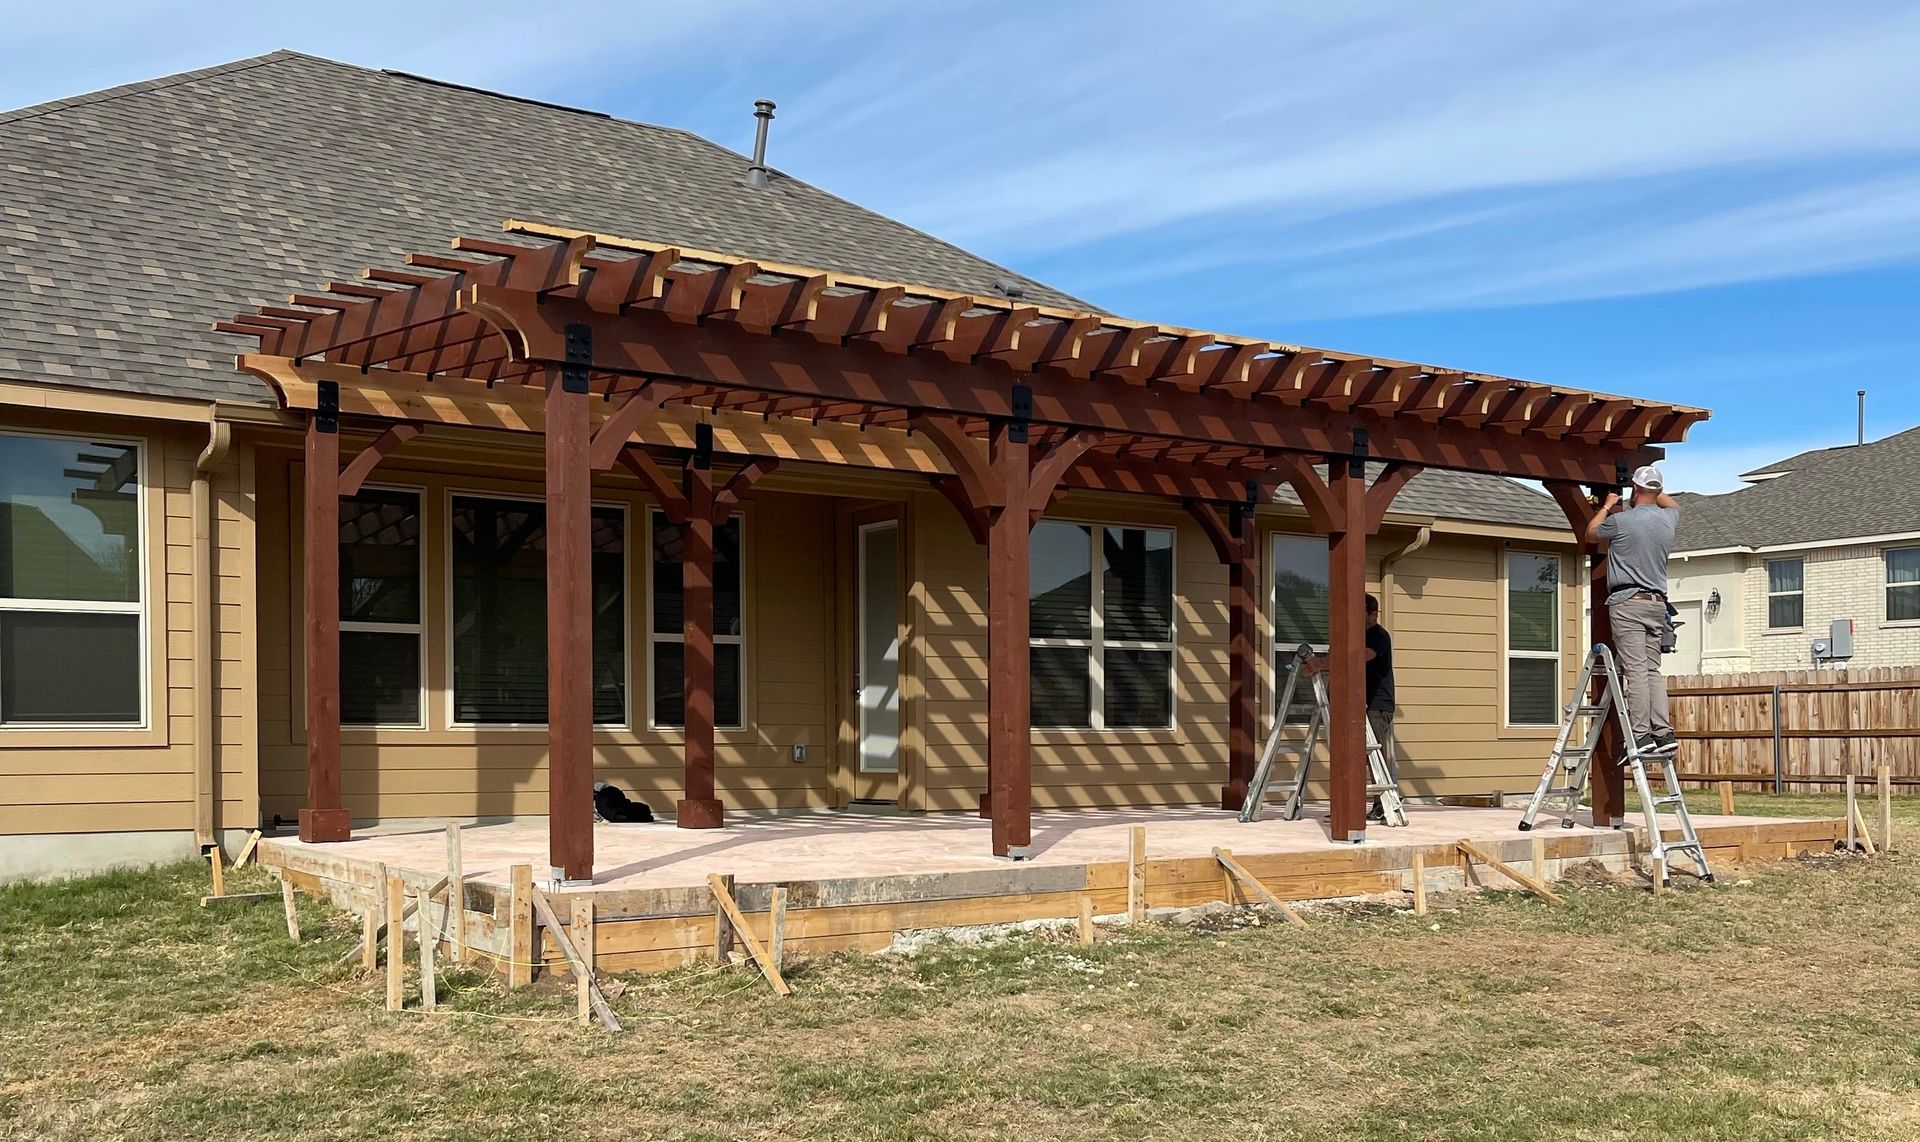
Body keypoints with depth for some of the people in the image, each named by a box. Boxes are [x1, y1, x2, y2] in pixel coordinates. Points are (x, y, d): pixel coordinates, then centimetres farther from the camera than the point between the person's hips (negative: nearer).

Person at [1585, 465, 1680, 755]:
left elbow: (1591, 534, 14)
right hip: (1657, 603, 6)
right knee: (1653, 670, 7)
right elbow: (1673, 505, 37)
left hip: (1628, 602, -6)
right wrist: (1654, 490, 43)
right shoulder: (1668, 519, 10)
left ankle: (1641, 733, -14)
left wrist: (1607, 507, 27)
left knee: (1635, 670, -10)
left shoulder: (1620, 521, -8)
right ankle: (1663, 731, -1)